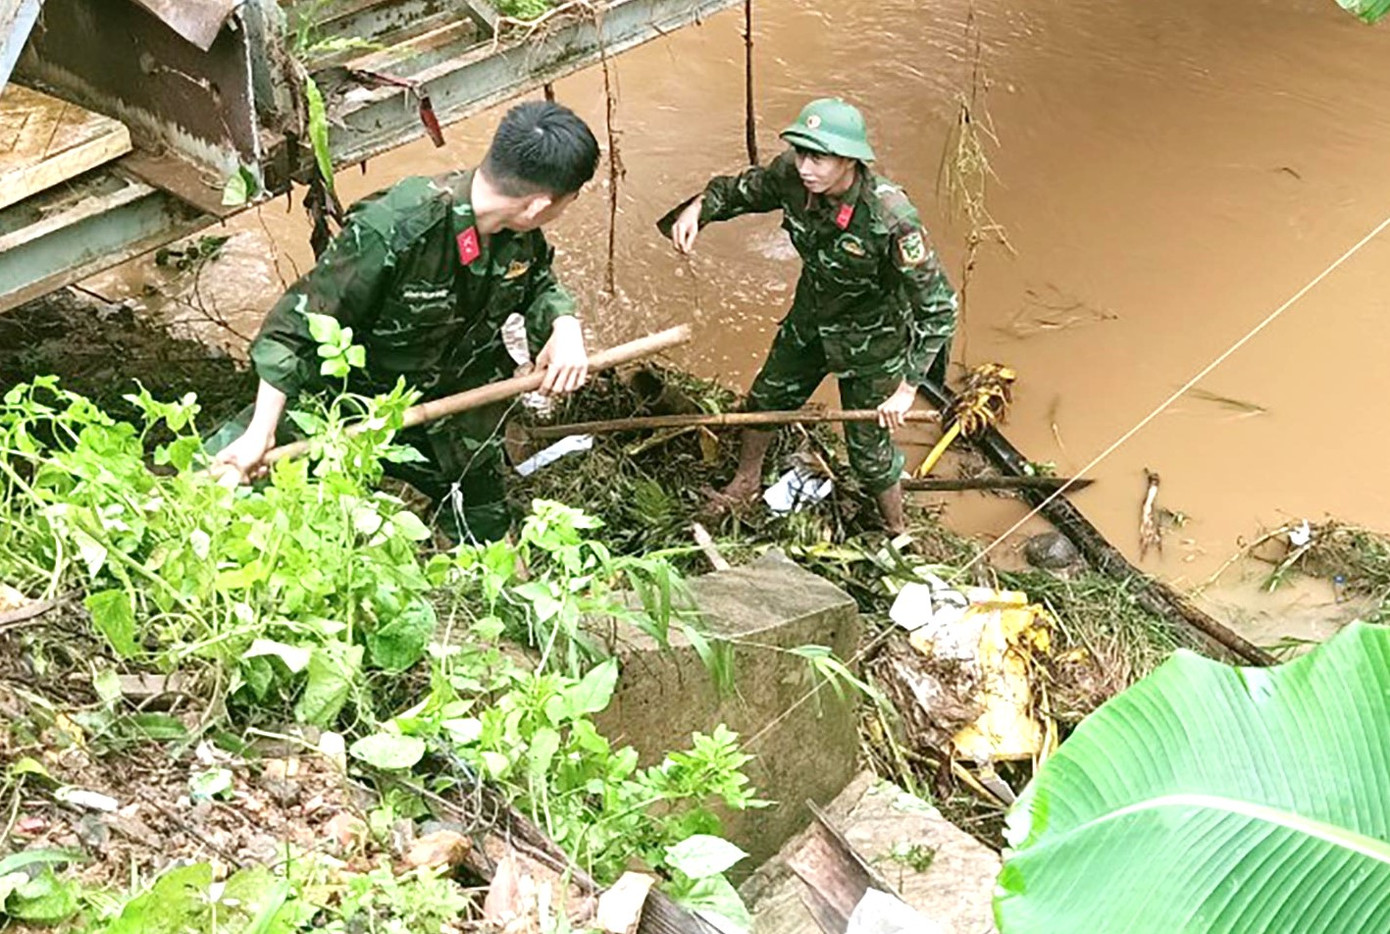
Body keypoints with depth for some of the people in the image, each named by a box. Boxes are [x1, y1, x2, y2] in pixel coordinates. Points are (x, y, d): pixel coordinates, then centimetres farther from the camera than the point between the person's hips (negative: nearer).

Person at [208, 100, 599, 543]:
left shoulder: (519, 232, -15)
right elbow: (297, 323, -28)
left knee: (484, 524, 18)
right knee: (220, 469, -15)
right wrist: (261, 433, -28)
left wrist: (564, 325, -15)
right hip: (352, 396, -5)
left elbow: (539, 283, 9)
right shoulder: (390, 232, -36)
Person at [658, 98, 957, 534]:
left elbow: (937, 305, -30)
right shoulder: (791, 175, -24)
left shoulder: (891, 218, -39)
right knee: (766, 399, 25)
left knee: (868, 446, 9)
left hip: (871, 341, -5)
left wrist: (907, 387, -31)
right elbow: (744, 190, 0)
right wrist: (699, 207, -21)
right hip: (809, 319, 6)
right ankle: (746, 482, 55)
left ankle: (896, 534, 38)